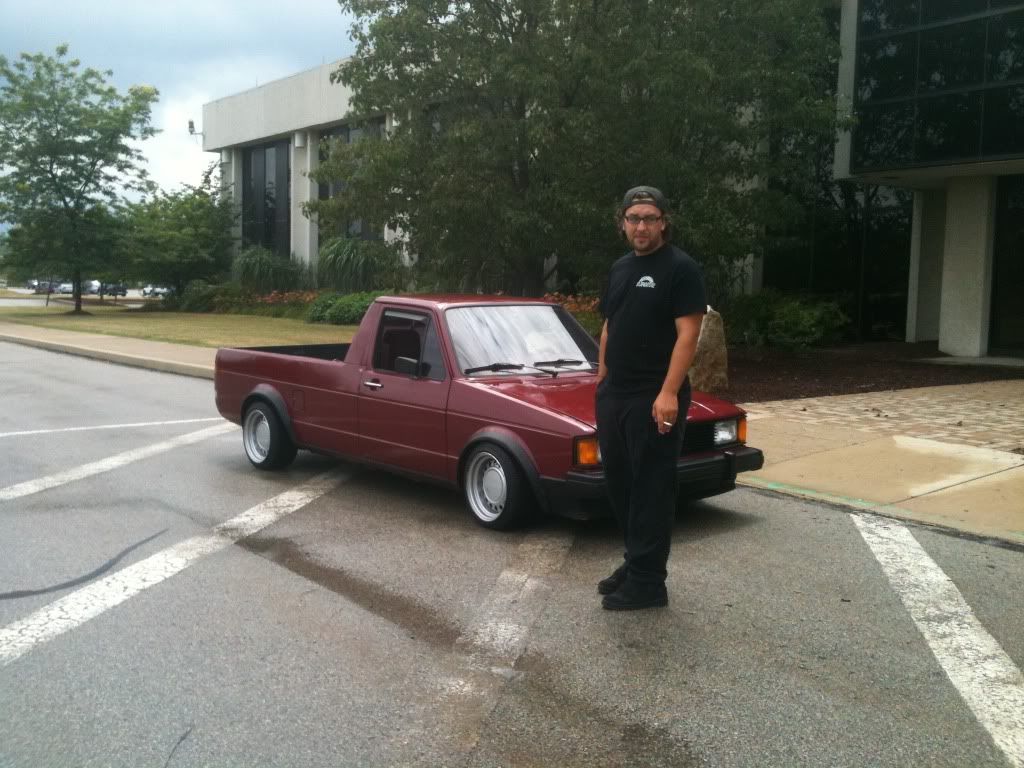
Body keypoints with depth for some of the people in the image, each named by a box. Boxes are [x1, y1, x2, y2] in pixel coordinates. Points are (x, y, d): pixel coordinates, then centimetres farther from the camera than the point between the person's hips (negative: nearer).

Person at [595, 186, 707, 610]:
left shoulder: (681, 268, -8)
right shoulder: (619, 268, 15)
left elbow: (688, 334, -15)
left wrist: (669, 393, -22)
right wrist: (602, 379, 16)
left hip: (655, 399, -8)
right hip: (613, 396, 8)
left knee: (651, 488, -1)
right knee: (618, 481, 14)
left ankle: (648, 582, 7)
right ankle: (635, 561, 29)